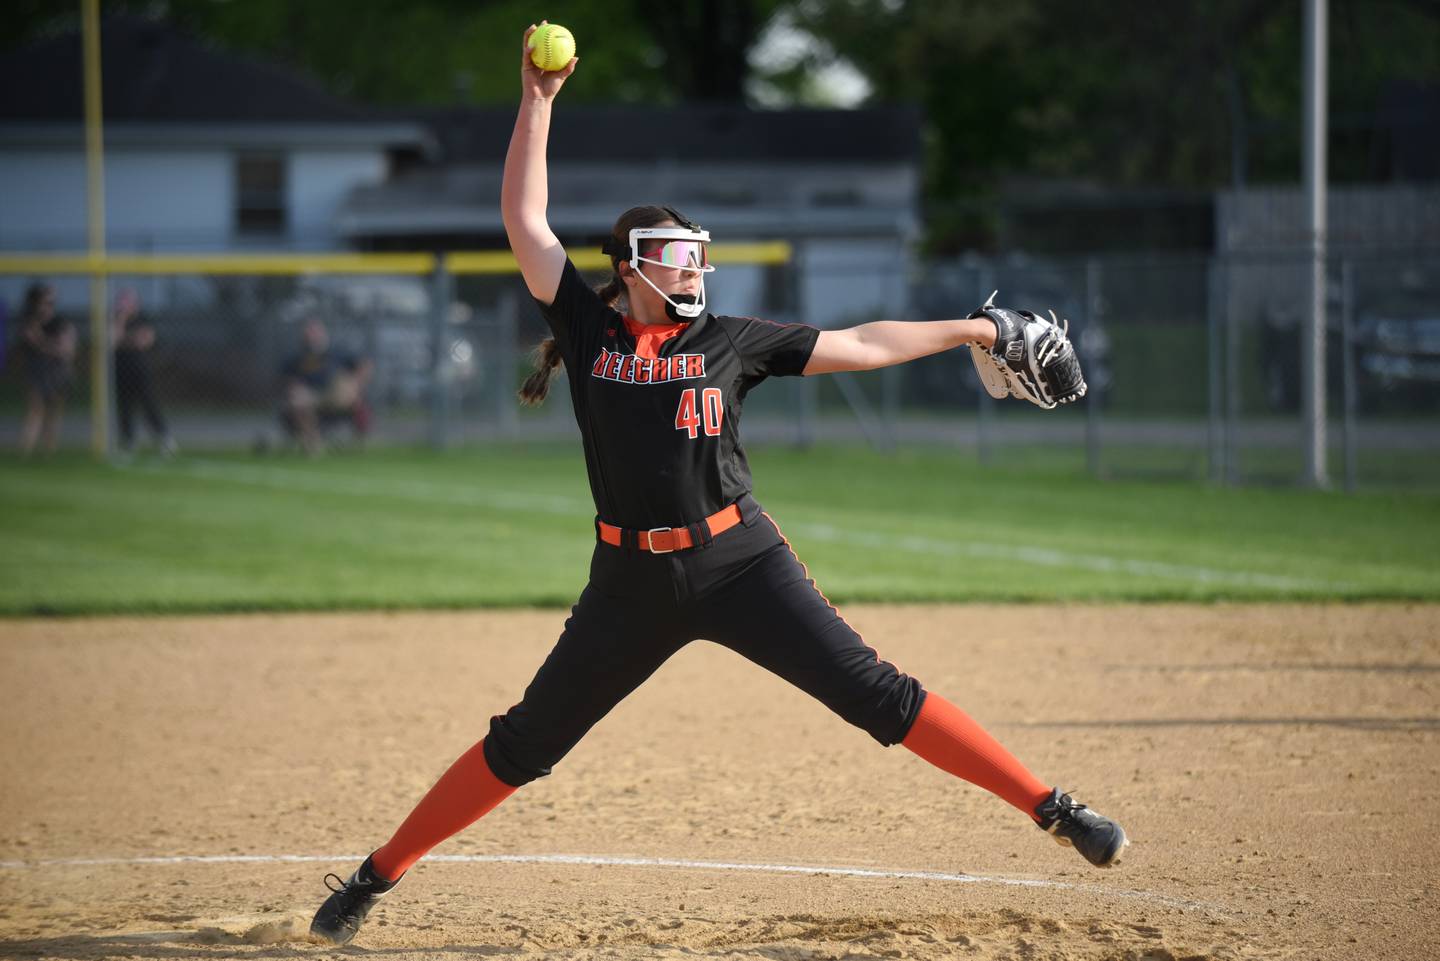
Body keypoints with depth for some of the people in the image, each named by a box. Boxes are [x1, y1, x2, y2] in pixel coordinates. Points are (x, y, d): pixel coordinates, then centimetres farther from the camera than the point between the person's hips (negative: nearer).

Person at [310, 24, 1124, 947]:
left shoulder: (730, 341, 7)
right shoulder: (589, 328, 6)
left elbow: (858, 346, 12)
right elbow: (526, 223, 4)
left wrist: (968, 330, 10)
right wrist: (538, 104, 0)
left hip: (740, 561, 0)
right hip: (632, 578, 0)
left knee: (877, 695, -7)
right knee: (523, 745, 4)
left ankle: (1051, 807, -8)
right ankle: (379, 874, 15)